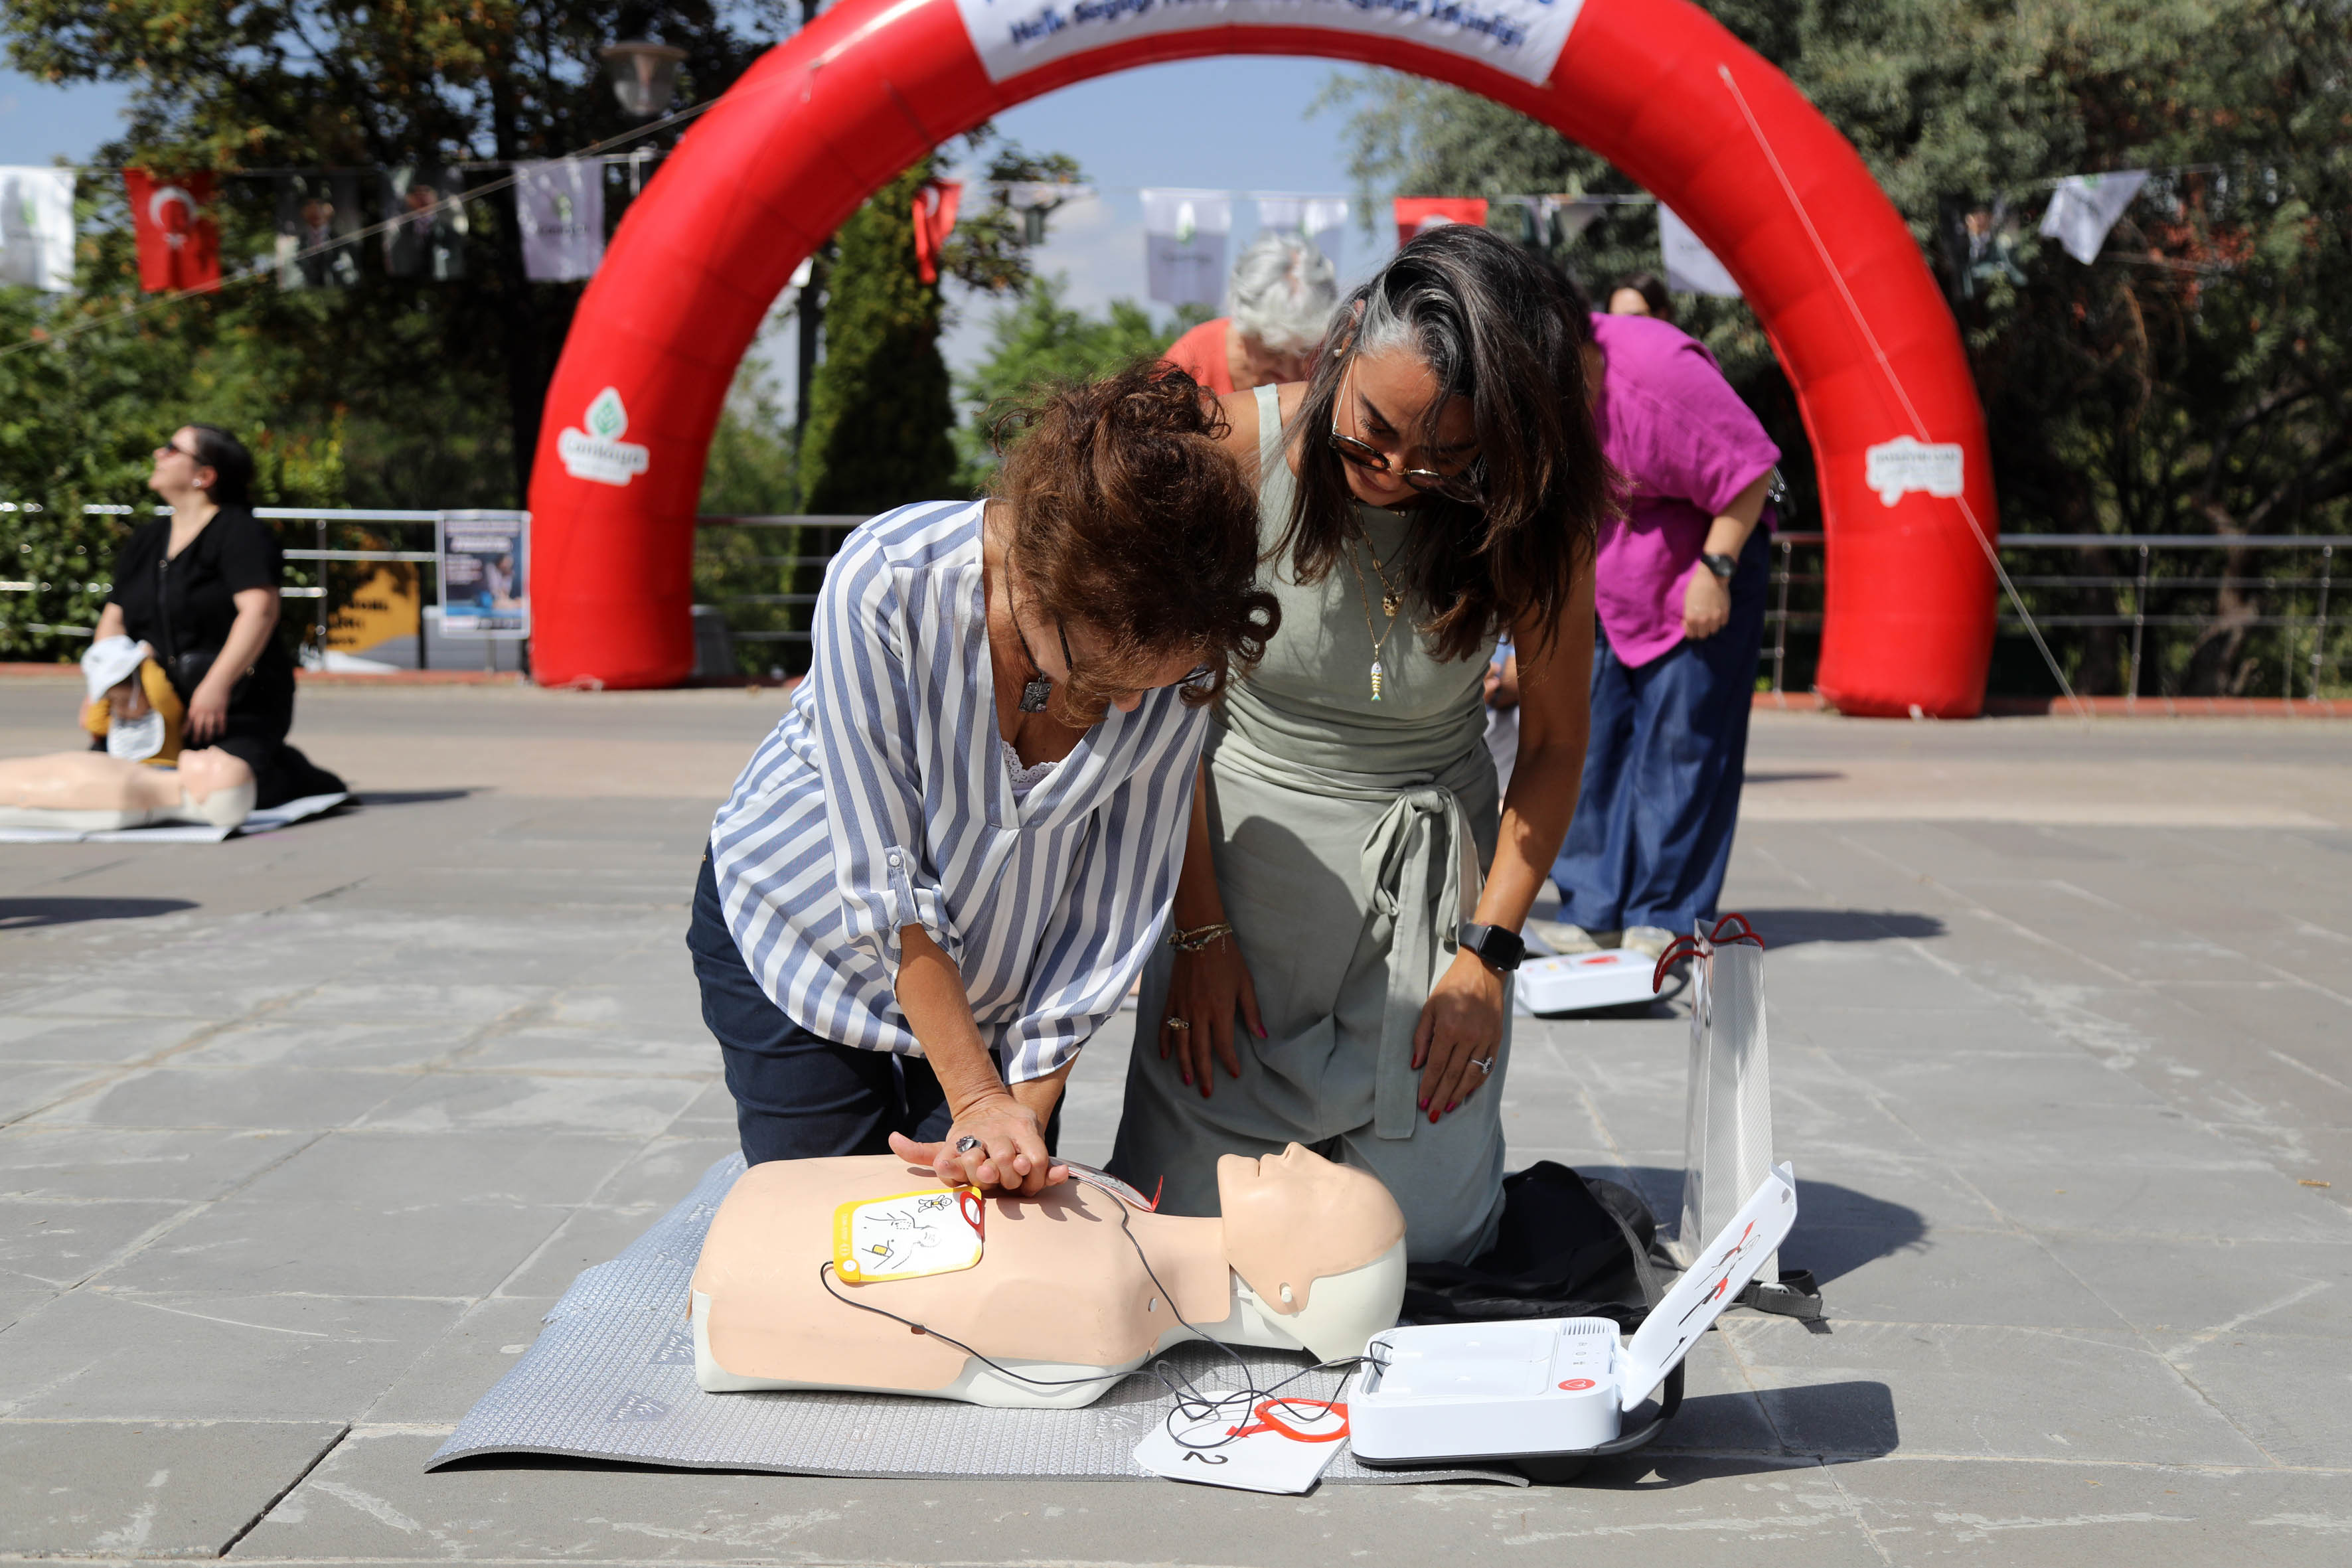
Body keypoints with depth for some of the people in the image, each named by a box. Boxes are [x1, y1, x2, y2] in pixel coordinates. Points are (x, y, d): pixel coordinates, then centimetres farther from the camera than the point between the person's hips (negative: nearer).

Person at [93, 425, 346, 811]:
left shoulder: (239, 532, -5)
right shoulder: (145, 541, 19)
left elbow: (260, 609, -18)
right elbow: (114, 619, 19)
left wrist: (217, 685, -25)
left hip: (238, 704, -7)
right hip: (158, 703, 7)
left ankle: (301, 777, 5)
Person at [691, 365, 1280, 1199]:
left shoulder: (1177, 661, -24)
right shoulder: (885, 581, -33)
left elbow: (1115, 903, -15)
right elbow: (886, 882, -27)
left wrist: (1026, 1105, -17)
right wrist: (976, 1097, -25)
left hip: (991, 986, 2)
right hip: (807, 929, -2)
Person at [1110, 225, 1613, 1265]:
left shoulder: (1533, 515, -13)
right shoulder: (1241, 450, -17)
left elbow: (1554, 741, -1)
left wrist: (1489, 952, -7)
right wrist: (1199, 930, -7)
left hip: (1429, 863, 1)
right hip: (1243, 842, 0)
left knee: (1427, 1239, -1)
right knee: (1183, 1223, -2)